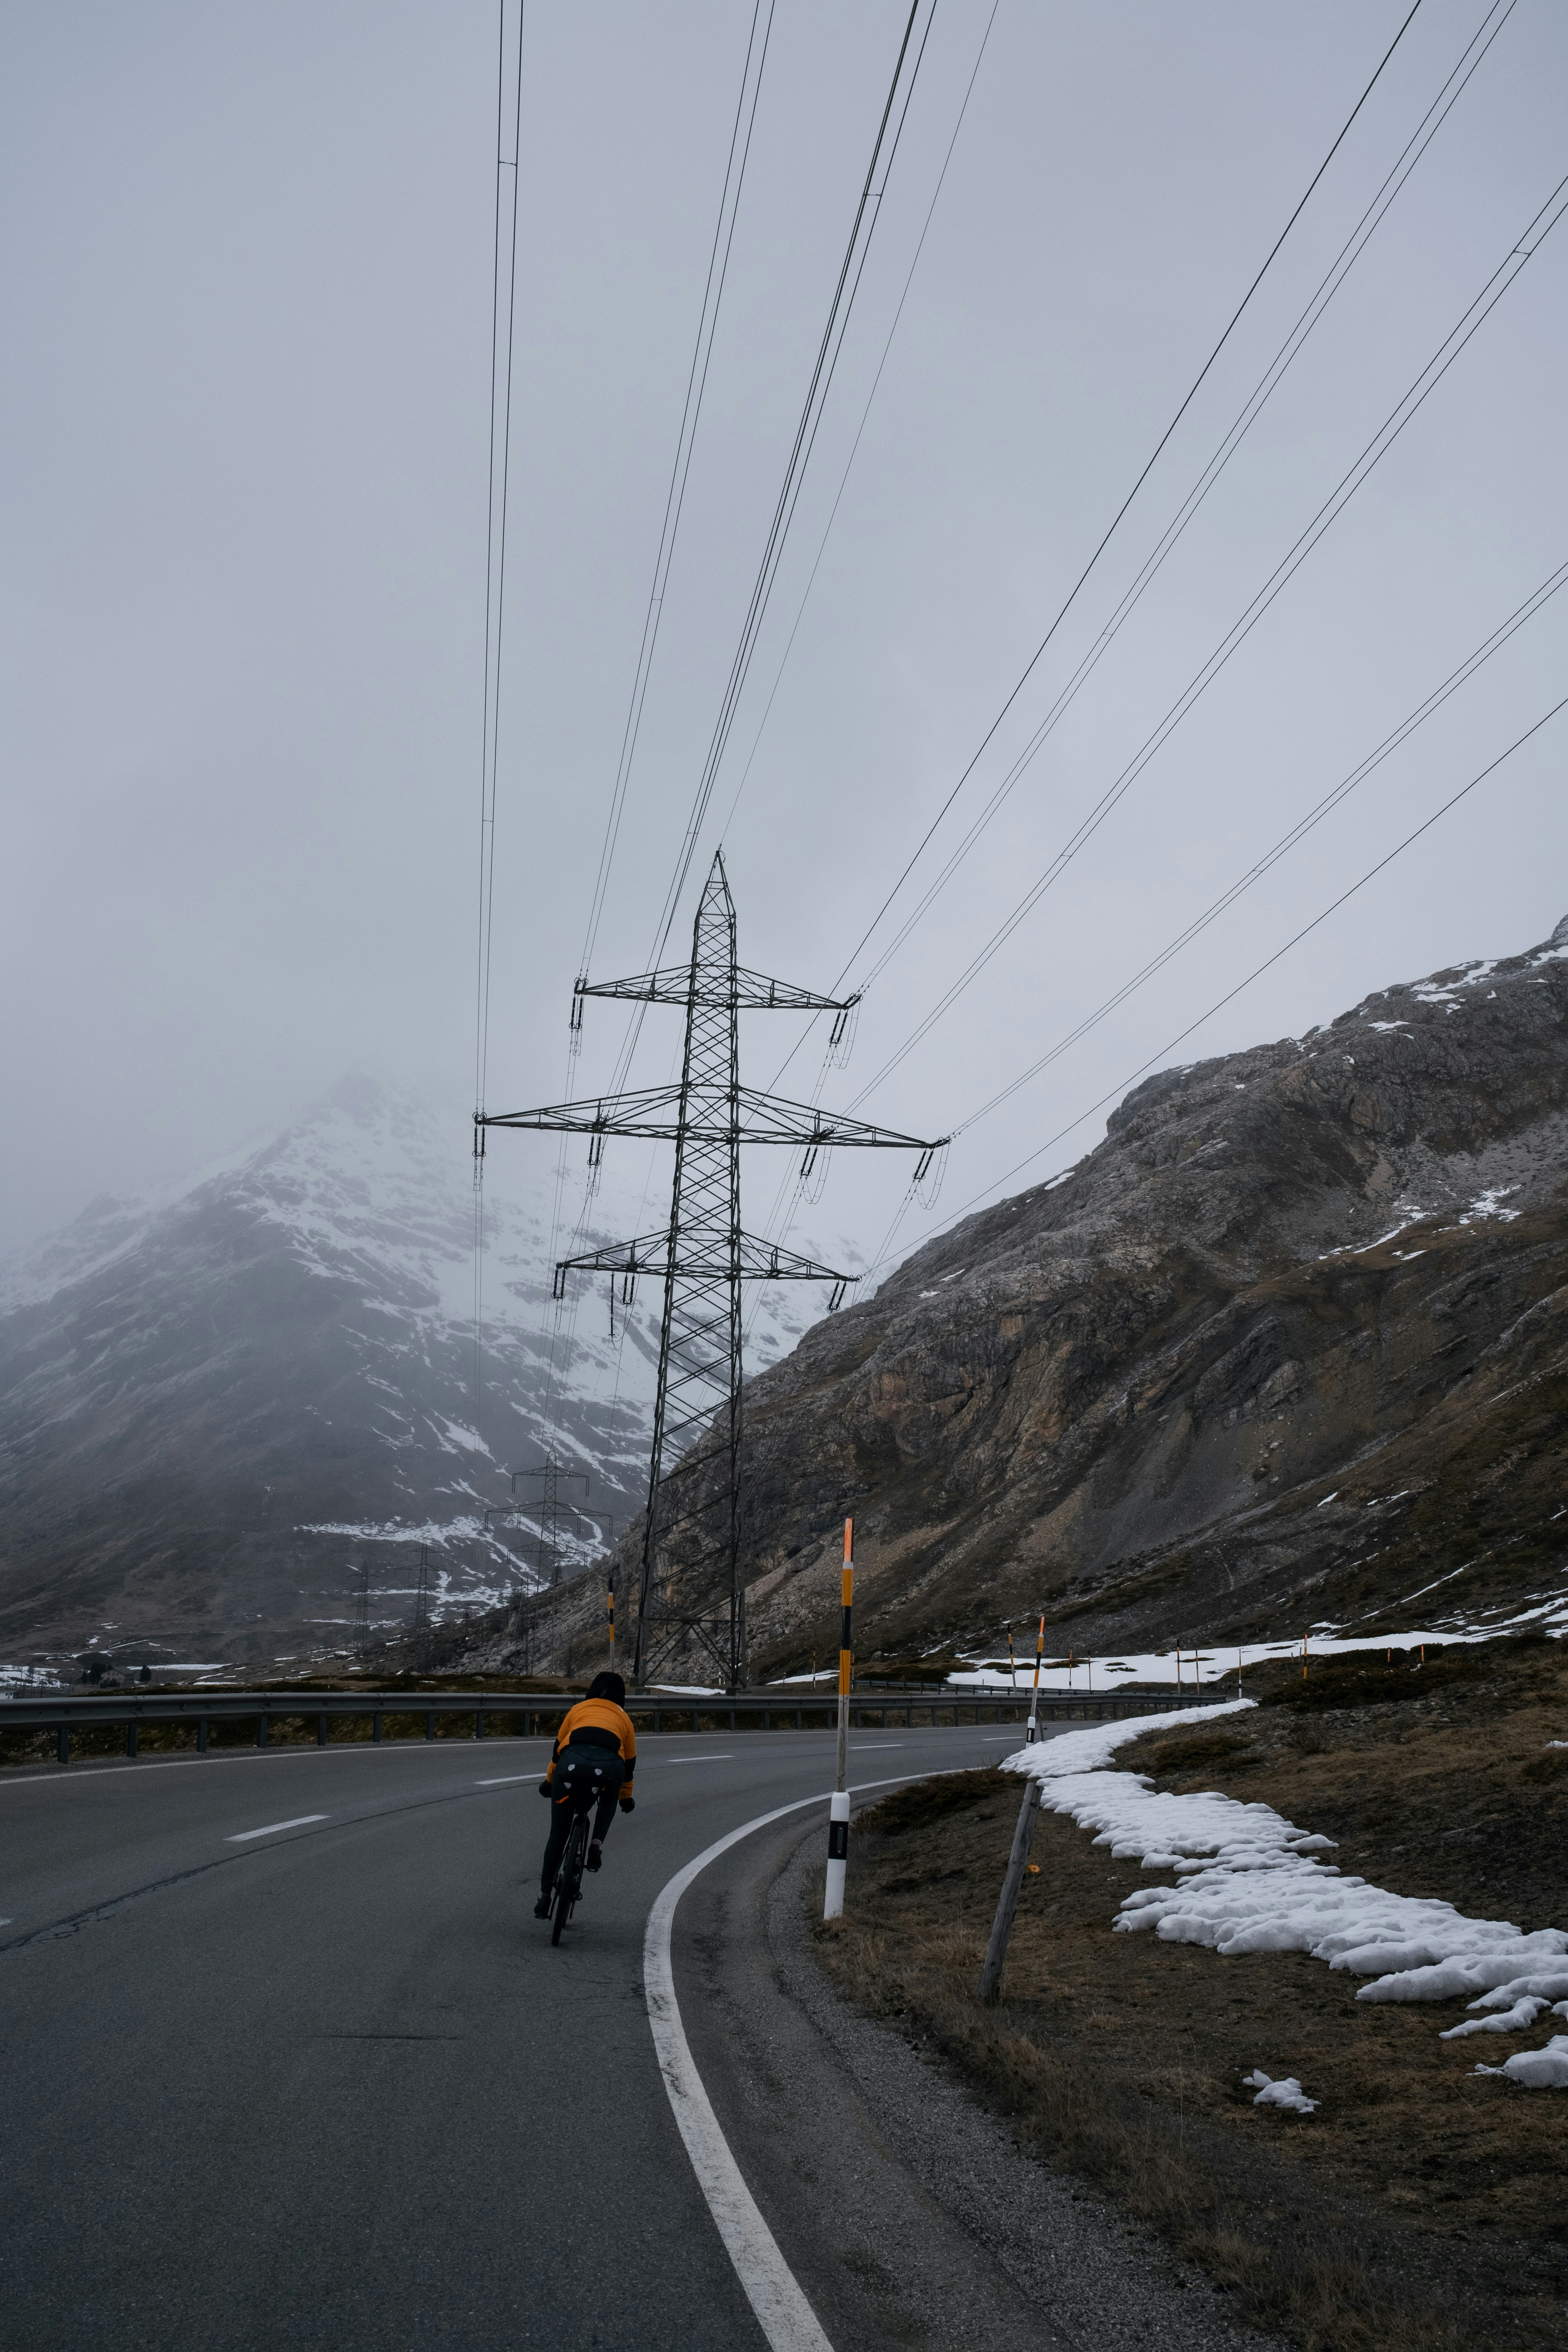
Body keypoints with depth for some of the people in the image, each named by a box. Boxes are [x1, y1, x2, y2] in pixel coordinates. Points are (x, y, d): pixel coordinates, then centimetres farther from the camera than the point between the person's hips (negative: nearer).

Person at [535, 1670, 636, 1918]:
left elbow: (558, 1749, 36)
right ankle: (597, 1842, 13)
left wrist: (549, 1781, 50)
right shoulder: (623, 1718, 32)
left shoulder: (578, 1709, 32)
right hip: (609, 1765, 0)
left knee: (558, 1833, 17)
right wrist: (626, 1797, 52)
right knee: (609, 1800, 36)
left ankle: (545, 1895, 20)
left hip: (573, 1761, 0)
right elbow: (629, 1763, 38)